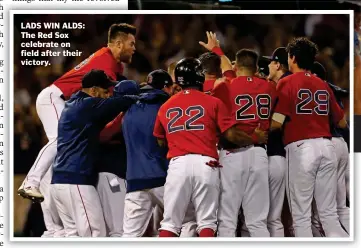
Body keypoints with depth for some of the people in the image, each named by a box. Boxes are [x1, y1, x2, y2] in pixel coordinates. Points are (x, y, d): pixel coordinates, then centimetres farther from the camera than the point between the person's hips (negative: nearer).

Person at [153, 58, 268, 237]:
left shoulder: (165, 108, 13)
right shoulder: (213, 102, 4)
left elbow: (161, 142, 18)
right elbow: (231, 135, -1)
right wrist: (255, 138, 15)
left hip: (177, 164, 2)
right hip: (205, 164, -2)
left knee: (170, 223, 3)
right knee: (206, 221, 3)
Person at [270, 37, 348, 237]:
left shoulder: (287, 83, -2)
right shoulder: (323, 85, 14)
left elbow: (277, 123, -11)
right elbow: (342, 122, 21)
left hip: (301, 148, -5)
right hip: (326, 146, 5)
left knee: (301, 216, -2)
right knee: (329, 213, 9)